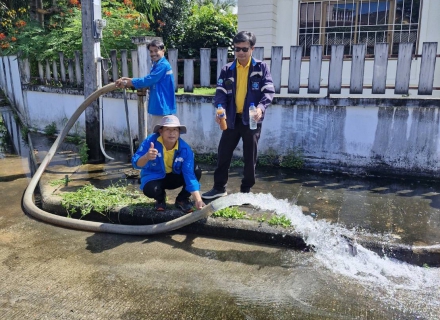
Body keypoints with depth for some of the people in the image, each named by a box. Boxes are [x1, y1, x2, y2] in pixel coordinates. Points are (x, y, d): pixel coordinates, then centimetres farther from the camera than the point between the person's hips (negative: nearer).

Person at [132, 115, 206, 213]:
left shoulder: (185, 149, -23)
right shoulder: (150, 141, -26)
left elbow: (189, 174, -27)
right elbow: (136, 163, -29)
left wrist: (198, 200, -36)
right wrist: (146, 157, -54)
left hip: (174, 177, 2)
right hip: (154, 177, -1)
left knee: (196, 171, -24)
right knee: (150, 189, -36)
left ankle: (182, 199, 2)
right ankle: (160, 198, 5)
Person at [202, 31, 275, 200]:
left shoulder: (261, 67, 0)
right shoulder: (227, 70, 6)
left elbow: (269, 91, -7)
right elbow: (221, 92, -1)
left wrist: (261, 107, -28)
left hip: (251, 119, -2)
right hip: (232, 118, 2)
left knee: (250, 157, 7)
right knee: (223, 153, 7)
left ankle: (246, 190, 22)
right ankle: (219, 187, 22)